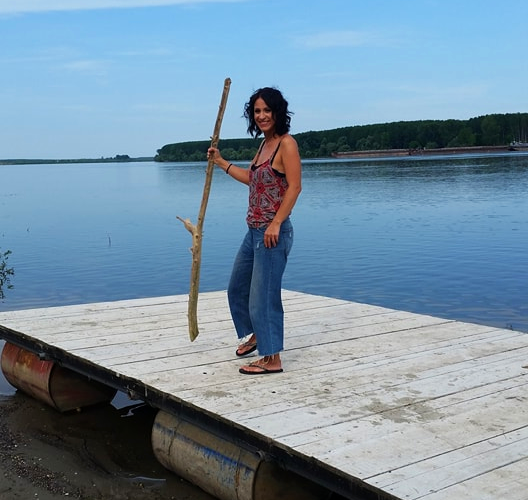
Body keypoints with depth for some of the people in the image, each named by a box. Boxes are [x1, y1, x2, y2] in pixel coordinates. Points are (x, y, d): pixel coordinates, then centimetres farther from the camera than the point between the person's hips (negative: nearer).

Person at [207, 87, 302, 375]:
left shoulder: (286, 143, -12)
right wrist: (221, 162, 30)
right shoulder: (264, 143, 14)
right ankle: (255, 335, 43)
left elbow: (294, 187, -18)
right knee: (237, 287, 21)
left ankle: (272, 359, 8)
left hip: (273, 232, -10)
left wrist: (276, 224, -23)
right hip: (254, 230, 10)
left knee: (264, 294, -4)